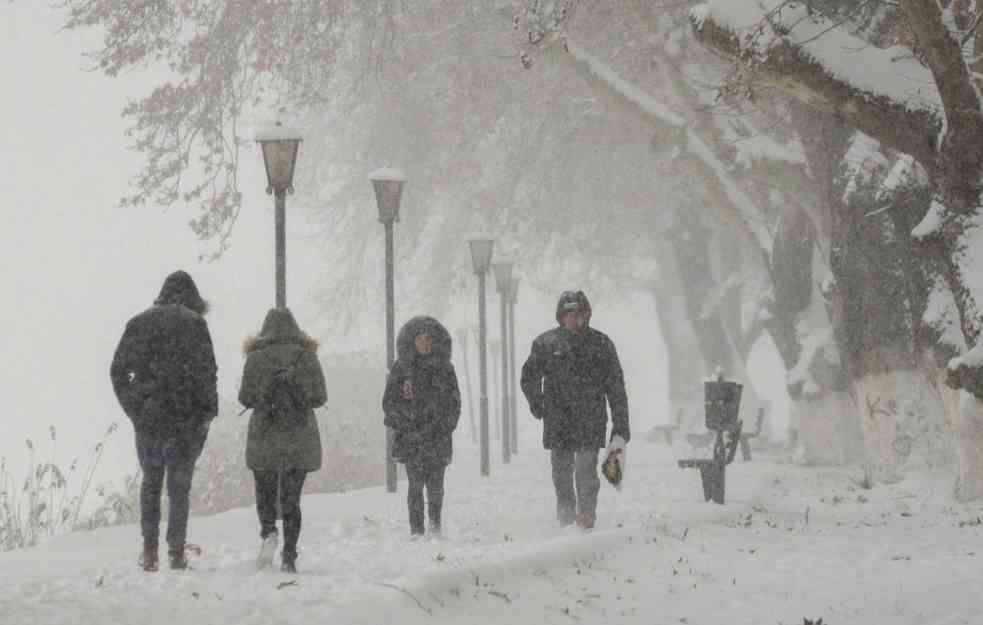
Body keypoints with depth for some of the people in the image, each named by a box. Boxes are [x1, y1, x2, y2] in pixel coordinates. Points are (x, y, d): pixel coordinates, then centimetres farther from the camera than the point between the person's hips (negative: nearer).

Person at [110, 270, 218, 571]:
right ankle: (177, 552, 4)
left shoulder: (140, 323, 6)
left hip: (146, 418, 3)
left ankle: (149, 549, 8)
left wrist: (133, 407, 11)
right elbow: (206, 371, -11)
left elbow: (118, 370, 5)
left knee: (151, 481, 15)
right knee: (179, 485, 6)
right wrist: (208, 411, -2)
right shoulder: (194, 323, -6)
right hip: (185, 419, -3)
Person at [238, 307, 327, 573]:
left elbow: (246, 398, -5)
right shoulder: (307, 356, -1)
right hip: (301, 437, 1)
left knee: (265, 492, 14)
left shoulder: (256, 358, -4)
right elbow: (319, 397, -4)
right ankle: (289, 557, 1)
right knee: (291, 497, 6)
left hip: (265, 437, -1)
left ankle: (269, 532, -12)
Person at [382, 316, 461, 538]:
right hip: (410, 436, -1)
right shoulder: (401, 369, 4)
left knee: (436, 483, -3)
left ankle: (435, 521, 21)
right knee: (416, 483, -6)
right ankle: (416, 529, 1)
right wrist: (407, 426, -6)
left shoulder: (445, 369, 8)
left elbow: (454, 403, 9)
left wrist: (444, 427, -3)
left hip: (438, 436, 1)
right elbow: (389, 402, 4)